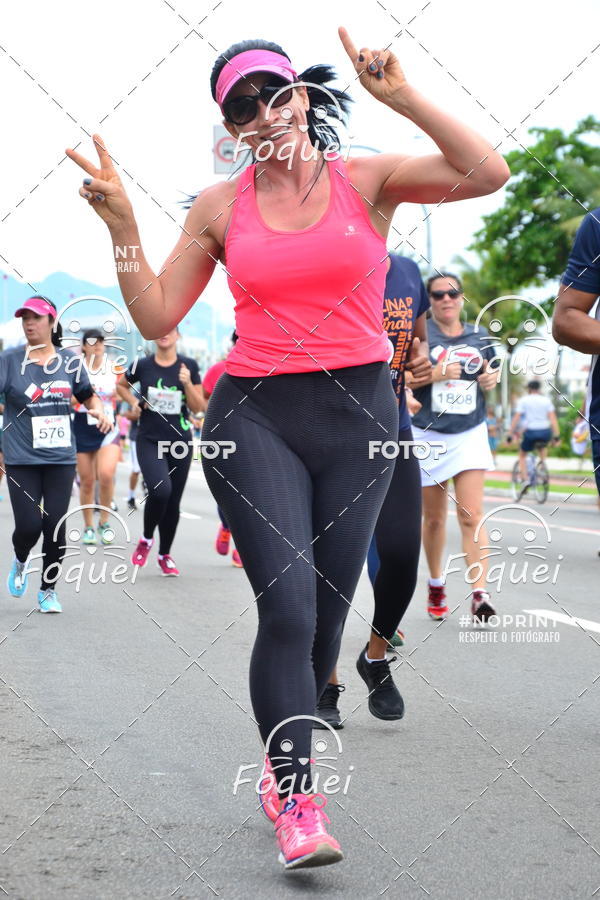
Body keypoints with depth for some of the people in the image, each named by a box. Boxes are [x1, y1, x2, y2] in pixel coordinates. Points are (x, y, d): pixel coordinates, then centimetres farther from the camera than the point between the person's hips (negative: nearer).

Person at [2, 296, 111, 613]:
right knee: (28, 525, -7)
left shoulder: (69, 360, 5)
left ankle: (48, 590, 20)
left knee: (55, 526, 0)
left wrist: (99, 411, -3)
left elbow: (88, 396, 18)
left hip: (60, 459, 2)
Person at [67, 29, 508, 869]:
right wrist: (122, 226, -5)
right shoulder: (221, 207, 6)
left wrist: (402, 96, -15)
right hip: (254, 417, -1)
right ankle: (298, 808, -9)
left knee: (326, 612, 6)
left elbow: (488, 174, -12)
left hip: (357, 418, 1)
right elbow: (156, 317, 6)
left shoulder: (367, 179, 2)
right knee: (288, 609, -14)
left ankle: (283, 762, 28)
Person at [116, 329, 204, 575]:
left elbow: (198, 407, 0)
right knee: (160, 490, -24)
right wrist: (134, 402, 2)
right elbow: (121, 385, 20)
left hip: (180, 441, 2)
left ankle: (165, 555, 27)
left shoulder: (189, 366, 0)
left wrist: (187, 383, -15)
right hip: (149, 441, -2)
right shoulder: (142, 365, 0)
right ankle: (146, 538, 2)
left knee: (173, 501, 8)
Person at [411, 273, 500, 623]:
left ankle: (480, 593, -17)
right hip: (429, 436, -1)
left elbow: (490, 376, 22)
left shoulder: (480, 336, 8)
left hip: (470, 435, 1)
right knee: (435, 517, 10)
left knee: (471, 516, -11)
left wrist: (491, 380, -2)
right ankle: (436, 584, 31)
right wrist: (435, 374, -23)